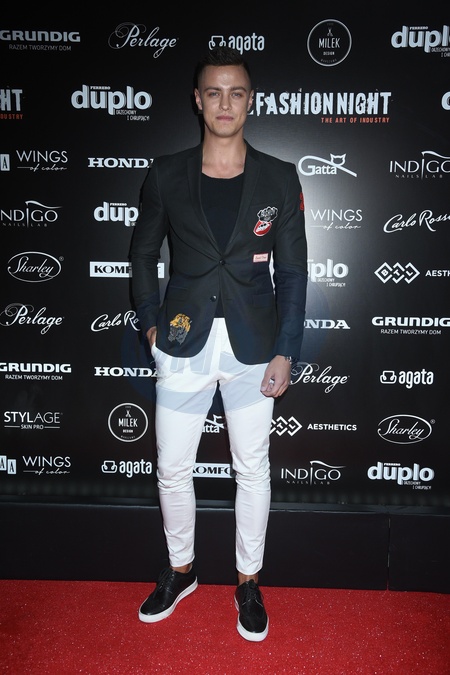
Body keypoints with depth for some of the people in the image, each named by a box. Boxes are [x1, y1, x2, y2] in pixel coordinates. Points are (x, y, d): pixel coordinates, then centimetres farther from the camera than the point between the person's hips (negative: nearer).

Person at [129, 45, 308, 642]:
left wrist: (285, 352, -5)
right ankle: (180, 571, 39)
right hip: (184, 345, 1)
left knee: (252, 469, 12)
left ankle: (249, 583, 36)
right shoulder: (166, 175, 2)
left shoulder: (279, 179, 0)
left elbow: (293, 272, 0)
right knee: (172, 469, 11)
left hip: (253, 345, 0)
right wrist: (151, 324, 2)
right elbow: (143, 253, 11)